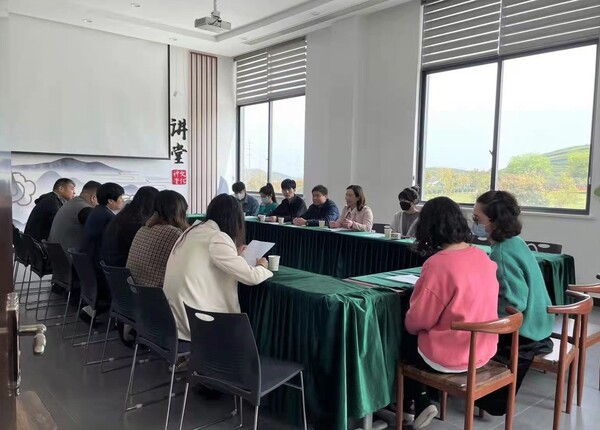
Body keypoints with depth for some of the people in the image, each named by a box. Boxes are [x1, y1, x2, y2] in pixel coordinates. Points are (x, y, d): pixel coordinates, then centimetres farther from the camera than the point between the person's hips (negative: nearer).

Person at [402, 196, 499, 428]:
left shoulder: (438, 263, -24)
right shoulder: (483, 257, -2)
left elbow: (418, 321, -19)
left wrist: (408, 322, 4)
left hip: (449, 357, -7)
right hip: (483, 350, 7)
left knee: (402, 341, 21)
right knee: (412, 338, 25)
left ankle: (419, 403, 26)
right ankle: (420, 403, 26)